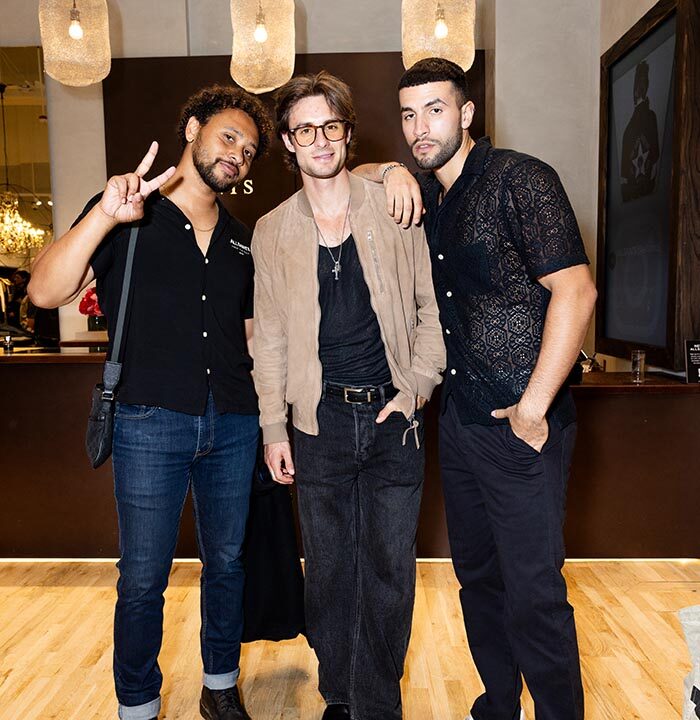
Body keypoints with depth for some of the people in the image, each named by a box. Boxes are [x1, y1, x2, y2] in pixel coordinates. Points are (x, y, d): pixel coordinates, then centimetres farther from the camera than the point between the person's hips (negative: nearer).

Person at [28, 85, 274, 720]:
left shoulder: (241, 241, 14)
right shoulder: (127, 214, 0)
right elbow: (46, 292, -12)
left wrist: (270, 418, 12)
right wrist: (104, 215, -25)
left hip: (233, 425, 5)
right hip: (151, 422, -4)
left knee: (227, 564, 15)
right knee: (143, 578, 5)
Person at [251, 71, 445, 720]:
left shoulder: (394, 211, 2)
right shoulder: (271, 231, 6)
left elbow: (429, 308, 5)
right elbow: (269, 337, 7)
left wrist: (416, 390, -5)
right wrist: (274, 427, 3)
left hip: (393, 417, -1)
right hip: (321, 419, 1)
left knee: (389, 569, 6)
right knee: (328, 567, 11)